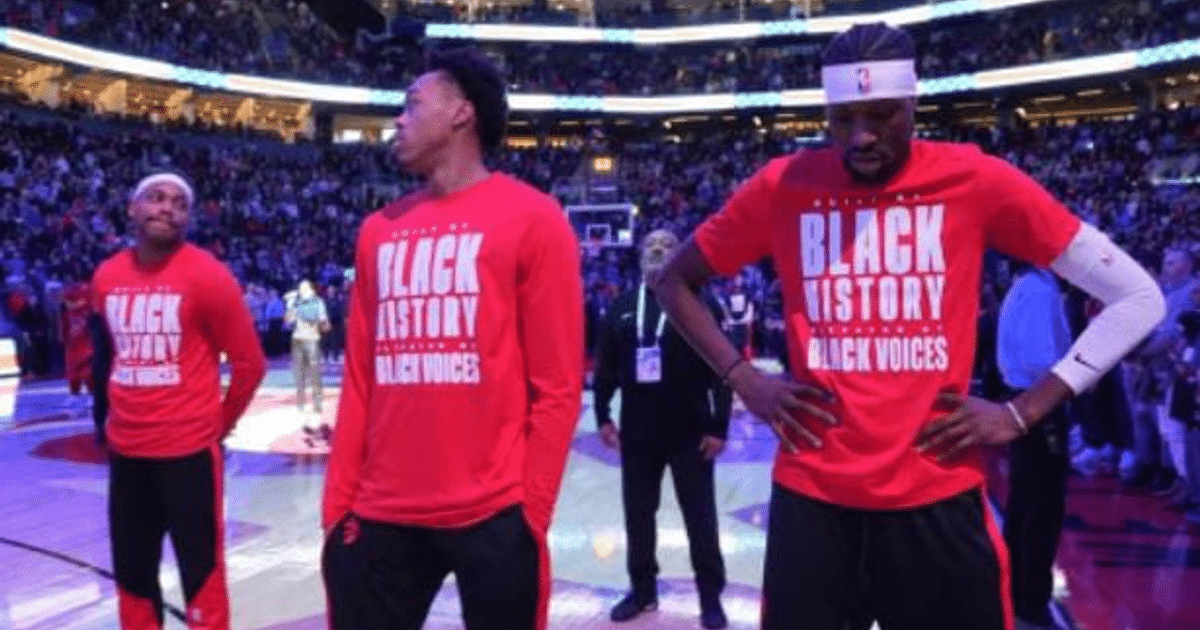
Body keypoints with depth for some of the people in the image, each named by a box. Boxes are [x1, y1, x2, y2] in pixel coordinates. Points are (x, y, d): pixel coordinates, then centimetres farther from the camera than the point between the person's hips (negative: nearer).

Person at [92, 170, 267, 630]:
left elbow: (250, 362, -7)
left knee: (201, 573, 3)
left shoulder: (207, 276, -11)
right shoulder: (106, 277, 6)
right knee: (131, 574, 18)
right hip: (125, 449, 6)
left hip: (189, 448, -6)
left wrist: (220, 423, 2)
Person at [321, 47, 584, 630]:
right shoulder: (379, 230, 12)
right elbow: (360, 382, 13)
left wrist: (530, 512, -10)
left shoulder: (532, 219, -3)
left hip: (493, 517, -4)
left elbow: (557, 387, -6)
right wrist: (338, 502, 8)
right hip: (380, 515, 5)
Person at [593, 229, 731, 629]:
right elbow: (606, 368, 10)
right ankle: (642, 589, 29)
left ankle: (710, 596, 18)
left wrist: (718, 427, -11)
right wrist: (603, 415, 3)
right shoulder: (621, 309, 7)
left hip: (690, 435, -4)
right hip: (636, 434, 4)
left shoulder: (701, 306, -4)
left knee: (700, 518, 4)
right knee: (637, 514, 13)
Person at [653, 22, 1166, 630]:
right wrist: (743, 380, 0)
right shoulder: (782, 186, 0)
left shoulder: (976, 179, -3)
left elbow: (1138, 297, 3)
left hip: (938, 497, -1)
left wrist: (1024, 412, -4)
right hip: (811, 495, 1)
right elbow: (672, 283, 12)